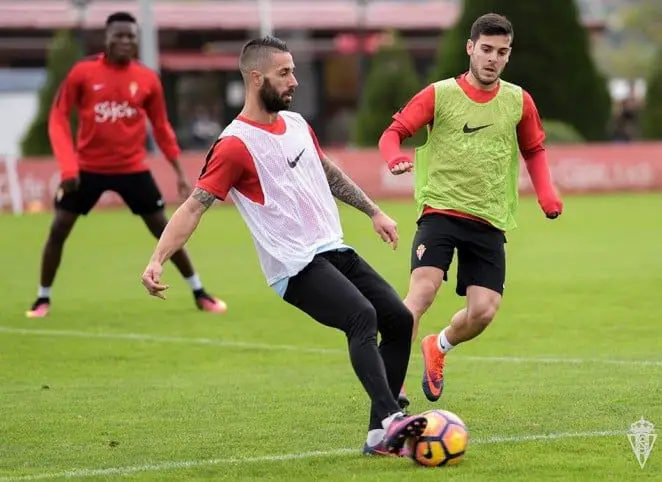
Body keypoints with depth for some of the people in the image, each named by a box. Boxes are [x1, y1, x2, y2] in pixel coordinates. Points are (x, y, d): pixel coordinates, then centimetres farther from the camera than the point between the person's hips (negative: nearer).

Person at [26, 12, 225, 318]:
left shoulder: (147, 79, -2)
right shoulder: (83, 73, -7)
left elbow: (161, 127, 9)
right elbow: (58, 117, -5)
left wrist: (179, 172, 6)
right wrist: (67, 165, -16)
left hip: (132, 169, 1)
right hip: (87, 167, -1)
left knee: (164, 229, 2)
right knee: (58, 230, -3)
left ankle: (199, 294, 14)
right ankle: (43, 299, 14)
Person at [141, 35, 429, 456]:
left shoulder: (296, 123, 12)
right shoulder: (235, 144, -12)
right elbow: (194, 207, -15)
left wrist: (373, 211, 31)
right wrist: (157, 260, -26)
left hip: (335, 251, 9)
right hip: (297, 268, -9)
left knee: (399, 319, 4)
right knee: (362, 315, -30)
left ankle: (381, 436, 7)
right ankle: (391, 420, -40)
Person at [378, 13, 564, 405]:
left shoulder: (518, 101, 8)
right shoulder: (439, 94, -1)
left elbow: (534, 151, 22)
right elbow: (394, 133, 0)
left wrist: (546, 193, 5)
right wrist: (396, 158, -23)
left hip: (490, 221, 3)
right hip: (440, 210, -3)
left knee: (483, 311, -6)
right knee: (423, 290, -22)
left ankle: (438, 348, 27)